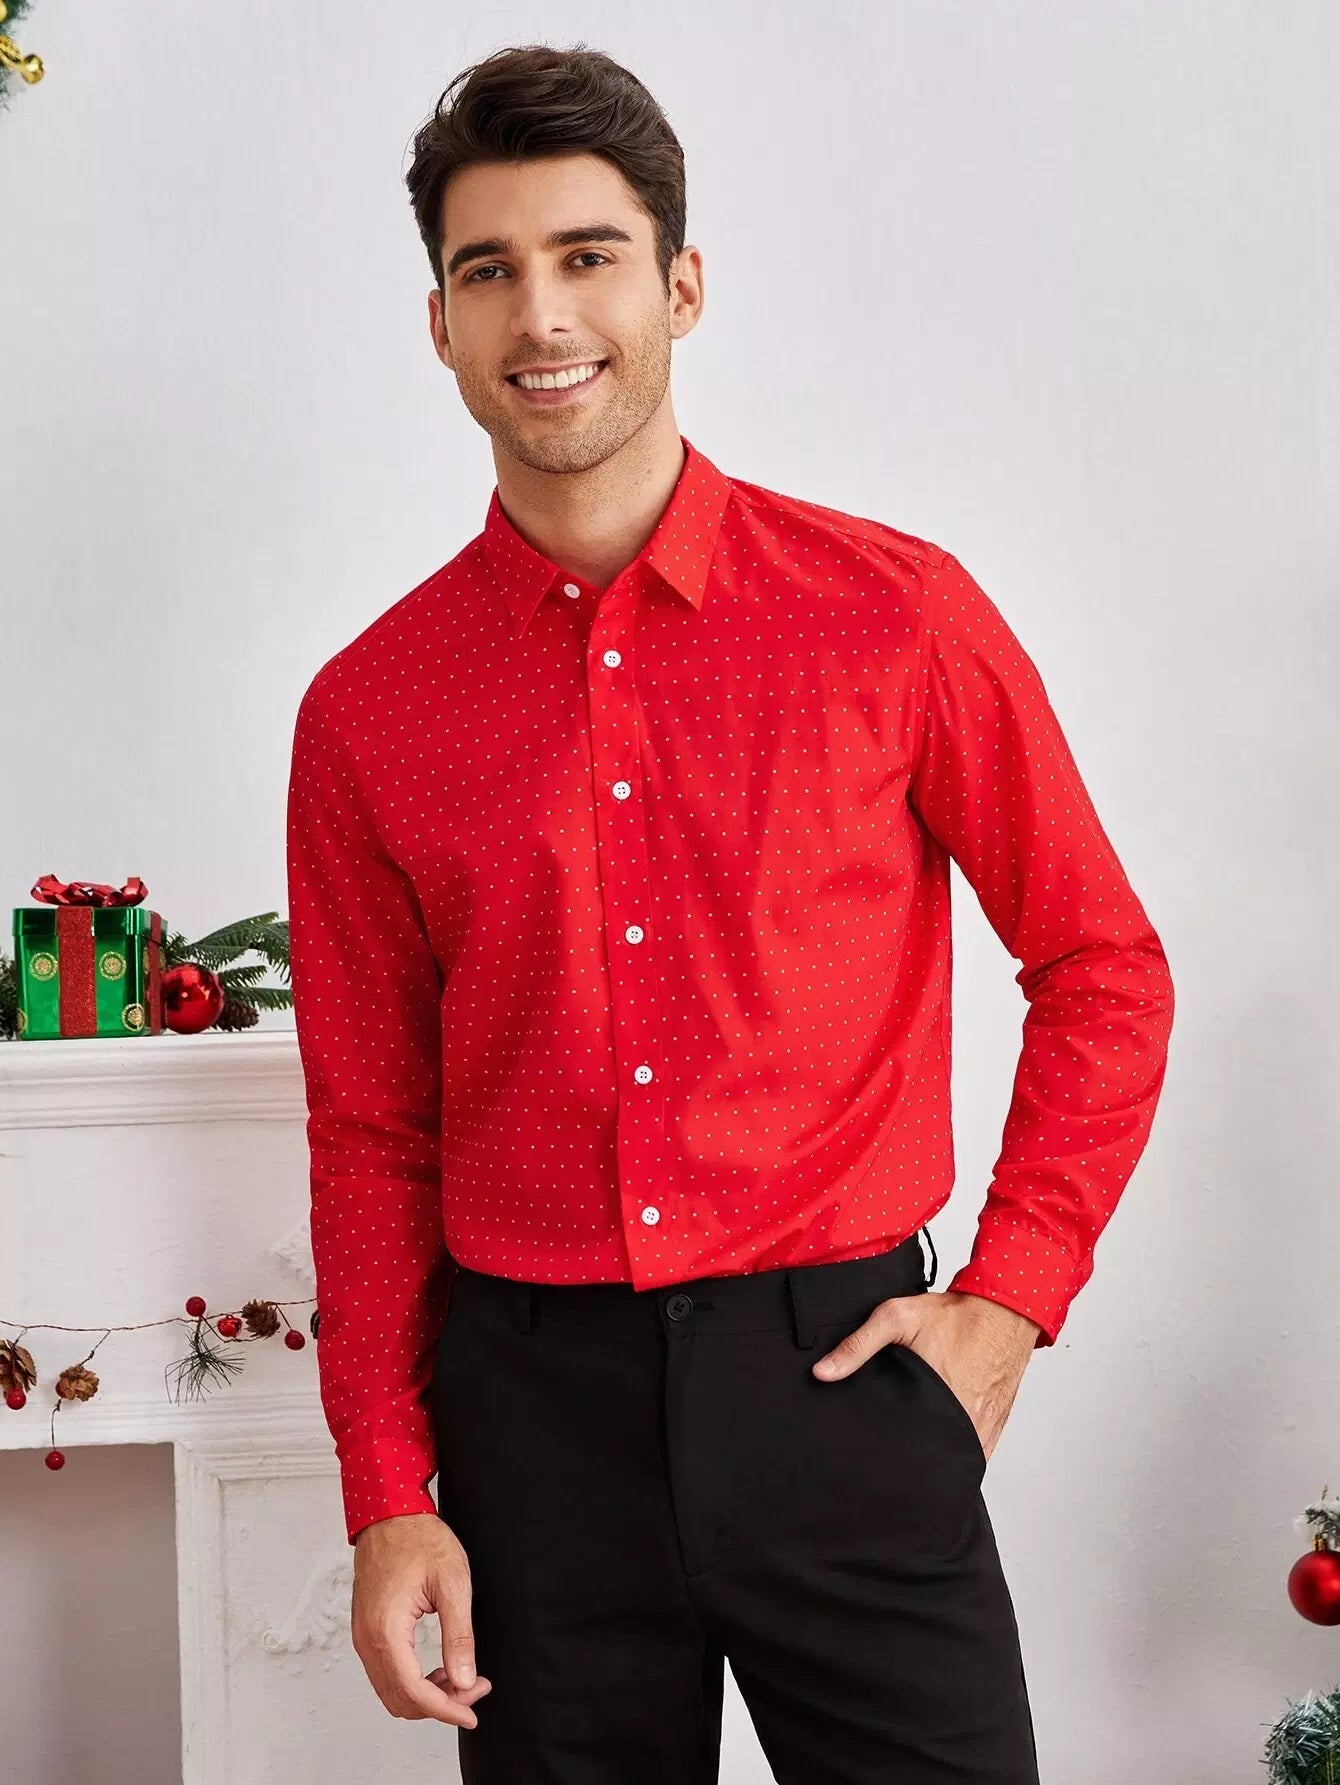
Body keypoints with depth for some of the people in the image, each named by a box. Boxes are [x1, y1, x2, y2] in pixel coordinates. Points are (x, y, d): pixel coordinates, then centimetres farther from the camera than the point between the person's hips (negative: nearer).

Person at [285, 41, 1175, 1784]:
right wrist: (386, 1495, 1)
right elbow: (372, 1135, 6)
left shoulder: (899, 615, -3)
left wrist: (1009, 1299, -2)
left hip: (834, 1375, -1)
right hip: (532, 1396, 2)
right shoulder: (366, 711, 2)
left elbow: (1105, 971, 5)